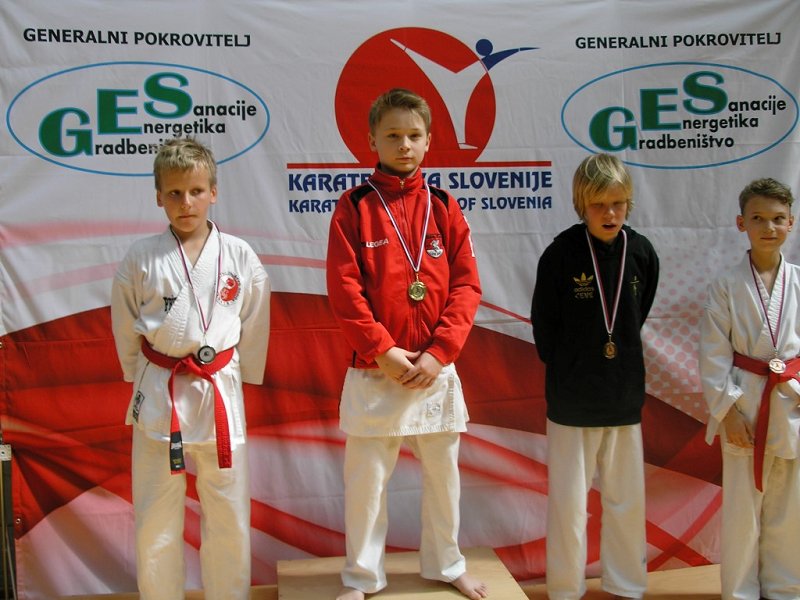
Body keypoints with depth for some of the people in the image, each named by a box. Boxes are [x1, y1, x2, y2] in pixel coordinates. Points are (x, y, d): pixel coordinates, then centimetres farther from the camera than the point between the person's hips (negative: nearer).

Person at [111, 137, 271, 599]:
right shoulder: (141, 259, -3)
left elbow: (253, 327, 6)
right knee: (156, 519, 10)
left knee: (229, 515, 10)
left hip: (221, 392, 0)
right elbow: (126, 331, 7)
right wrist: (145, 378, 11)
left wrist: (234, 375, 10)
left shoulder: (240, 257, -3)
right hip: (158, 396, 0)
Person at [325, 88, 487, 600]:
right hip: (373, 372, -2)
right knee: (365, 478, 7)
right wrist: (383, 351, -14)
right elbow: (344, 289, -8)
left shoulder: (444, 208, 4)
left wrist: (439, 354, -10)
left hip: (435, 369, 3)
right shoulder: (355, 207, -3)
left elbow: (466, 286, 0)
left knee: (443, 473, 16)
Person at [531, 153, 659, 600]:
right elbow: (544, 327, -3)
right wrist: (567, 373, 1)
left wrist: (624, 370, 9)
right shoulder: (561, 254, -12)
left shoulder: (642, 253, -2)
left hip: (624, 397, 3)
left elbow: (636, 319, 10)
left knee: (626, 498, 14)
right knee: (568, 501, 6)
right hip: (572, 399, -3)